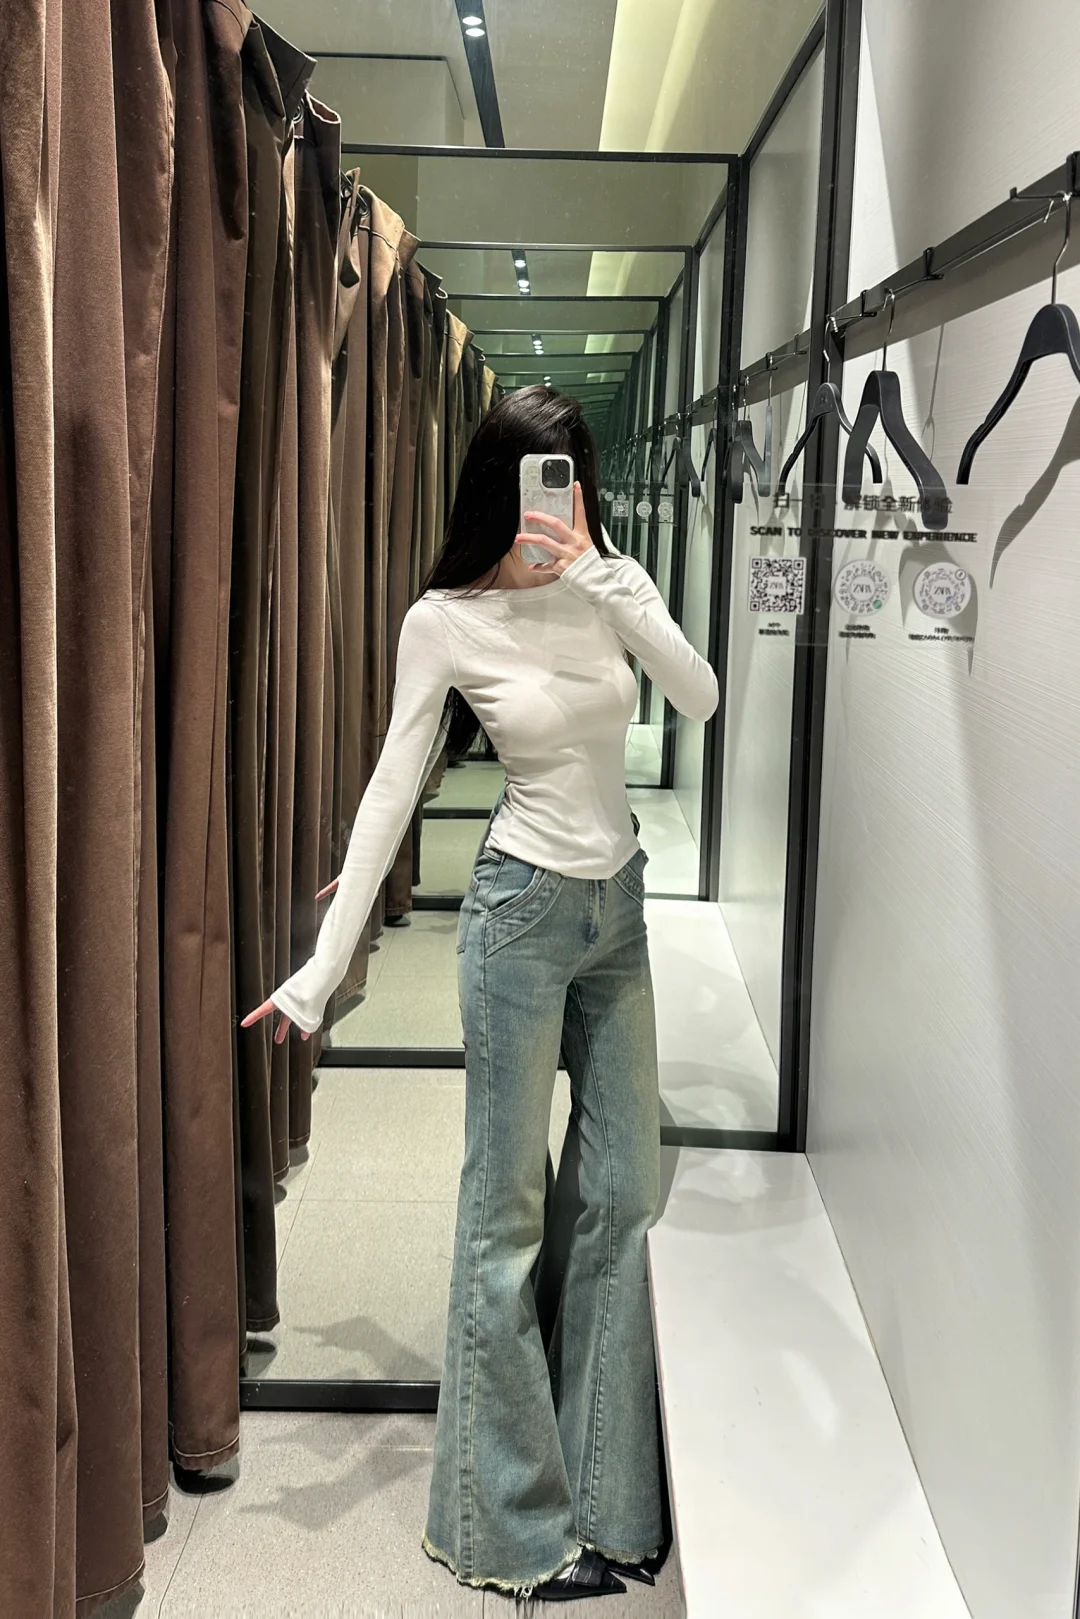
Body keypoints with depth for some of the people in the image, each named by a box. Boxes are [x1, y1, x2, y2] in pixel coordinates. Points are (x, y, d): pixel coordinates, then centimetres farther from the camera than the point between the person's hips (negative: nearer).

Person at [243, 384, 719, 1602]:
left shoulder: (614, 584, 3)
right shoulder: (444, 621, -8)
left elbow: (702, 699, -11)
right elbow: (393, 787, -8)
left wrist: (599, 578, -21)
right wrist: (324, 964, -11)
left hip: (619, 907, 5)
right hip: (523, 908, -5)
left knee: (625, 1198, 10)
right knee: (506, 1211, 1)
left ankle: (607, 1495, 27)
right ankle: (514, 1523, 17)